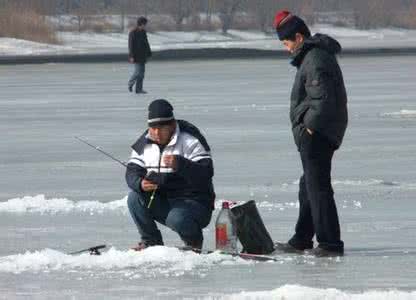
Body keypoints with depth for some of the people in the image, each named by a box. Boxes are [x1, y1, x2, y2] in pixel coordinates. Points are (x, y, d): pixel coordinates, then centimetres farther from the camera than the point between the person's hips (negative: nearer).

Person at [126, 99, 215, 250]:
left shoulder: (190, 140, -14)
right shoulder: (144, 143, 3)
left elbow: (206, 174, -23)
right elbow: (132, 171, -3)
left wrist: (180, 164, -39)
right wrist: (140, 184, -27)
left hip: (193, 202, -5)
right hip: (163, 202, 5)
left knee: (177, 219, -35)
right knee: (134, 198, -18)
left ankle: (194, 240, 0)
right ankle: (150, 241, 0)